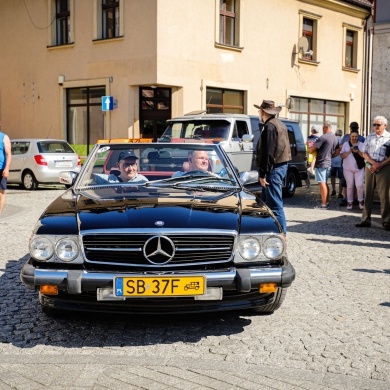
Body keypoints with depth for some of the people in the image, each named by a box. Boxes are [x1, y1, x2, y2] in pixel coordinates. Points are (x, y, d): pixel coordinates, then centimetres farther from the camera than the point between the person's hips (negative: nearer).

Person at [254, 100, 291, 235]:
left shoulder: (269, 126, -15)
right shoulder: (281, 124, 15)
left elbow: (268, 153, -20)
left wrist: (263, 174, -18)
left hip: (274, 168, -10)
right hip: (282, 165, 10)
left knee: (275, 204, -7)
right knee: (266, 201, 19)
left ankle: (282, 233, -5)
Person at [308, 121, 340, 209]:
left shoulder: (323, 137, -17)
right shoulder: (335, 138, 9)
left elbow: (311, 150, -17)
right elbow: (337, 152, 14)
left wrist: (309, 149, 3)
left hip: (321, 163, -8)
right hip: (328, 163, 8)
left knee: (322, 183, -4)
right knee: (325, 183, 17)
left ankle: (324, 204, -3)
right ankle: (327, 202, 21)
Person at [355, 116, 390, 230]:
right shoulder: (369, 137, 12)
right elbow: (364, 153, 7)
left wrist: (380, 165, -14)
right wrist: (373, 162, -9)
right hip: (369, 168, 4)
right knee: (368, 195, 6)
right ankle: (366, 220, 11)